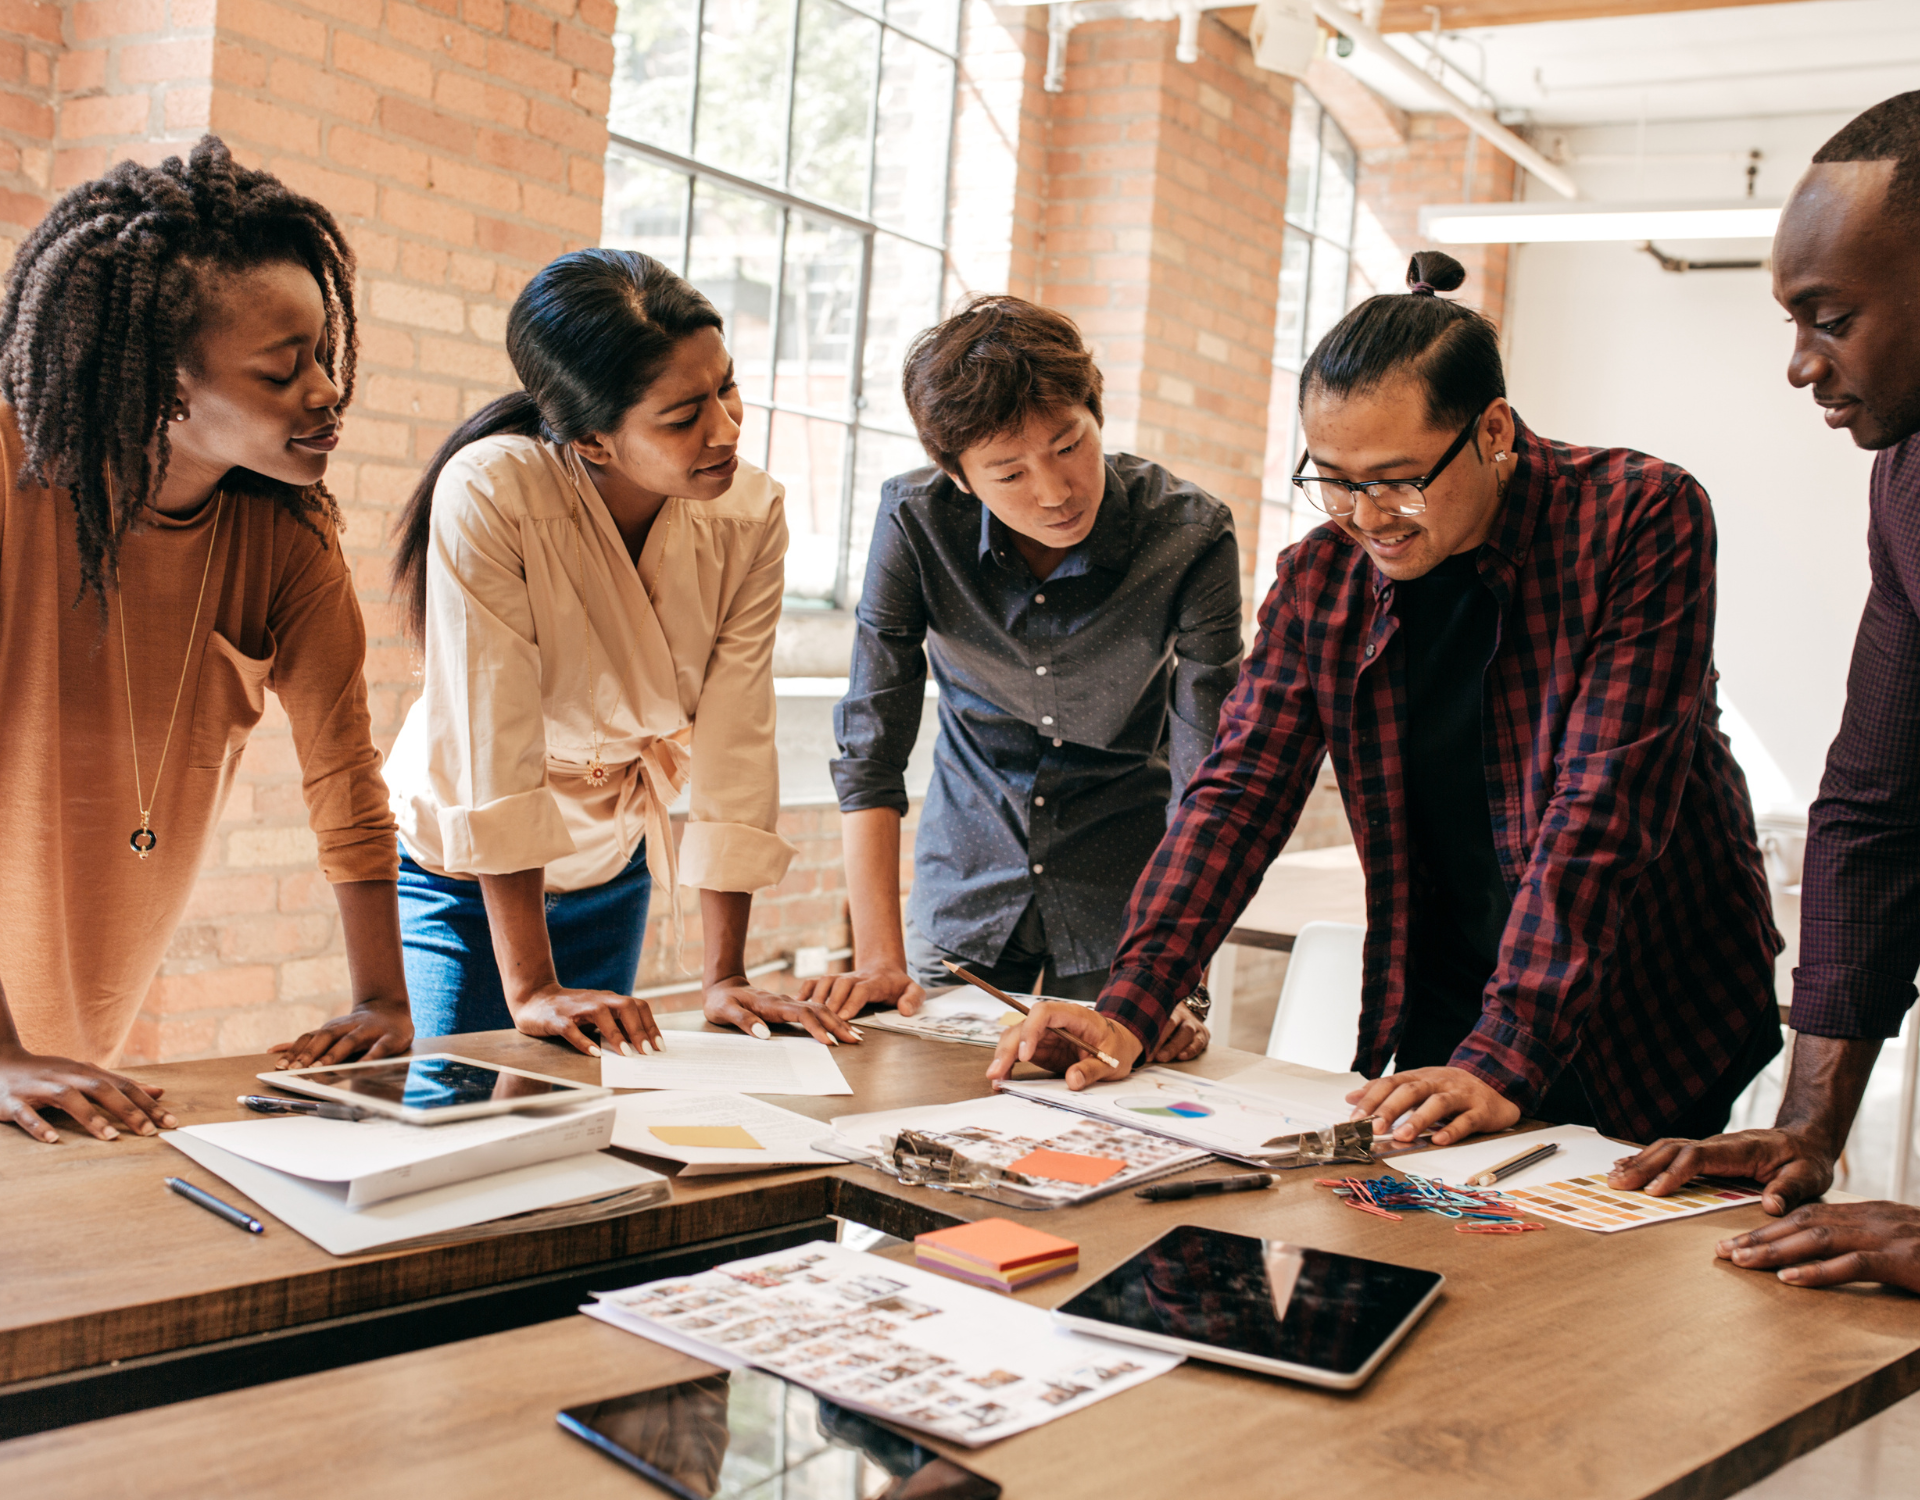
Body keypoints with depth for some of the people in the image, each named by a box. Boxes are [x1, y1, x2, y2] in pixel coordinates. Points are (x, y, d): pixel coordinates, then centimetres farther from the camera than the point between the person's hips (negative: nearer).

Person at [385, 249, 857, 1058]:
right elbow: (491, 747, -32)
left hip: (608, 873, 4)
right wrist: (531, 989, -33)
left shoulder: (751, 516, -18)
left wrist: (725, 978, -15)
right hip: (456, 873, -4)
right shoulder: (490, 494, -31)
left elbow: (736, 747, -16)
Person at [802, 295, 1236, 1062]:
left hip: (1123, 904, -1)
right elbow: (870, 749, -15)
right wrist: (879, 956, -22)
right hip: (963, 893, 1)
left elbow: (1207, 784, -22)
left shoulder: (1191, 538, -21)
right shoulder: (914, 520, -18)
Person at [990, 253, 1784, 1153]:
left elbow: (1599, 811, -24)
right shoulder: (1319, 579, -4)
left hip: (1652, 1032, -3)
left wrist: (1505, 1059, -31)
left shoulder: (1641, 518, -17)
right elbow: (1238, 792, -5)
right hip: (1441, 1027, 3)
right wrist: (1129, 1009, -18)